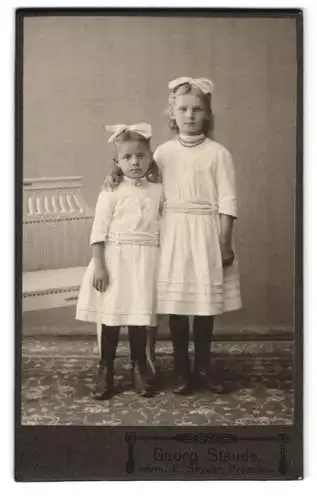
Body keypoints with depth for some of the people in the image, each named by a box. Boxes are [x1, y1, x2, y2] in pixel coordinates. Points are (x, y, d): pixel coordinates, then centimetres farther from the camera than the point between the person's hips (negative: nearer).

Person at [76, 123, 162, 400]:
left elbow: (164, 227, 10)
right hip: (115, 258, -2)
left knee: (140, 315, 6)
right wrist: (99, 265, -12)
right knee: (111, 315, 2)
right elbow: (99, 231, -6)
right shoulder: (111, 192, -3)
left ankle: (139, 369, 22)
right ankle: (106, 372, 15)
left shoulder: (158, 191, 6)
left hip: (145, 260, 2)